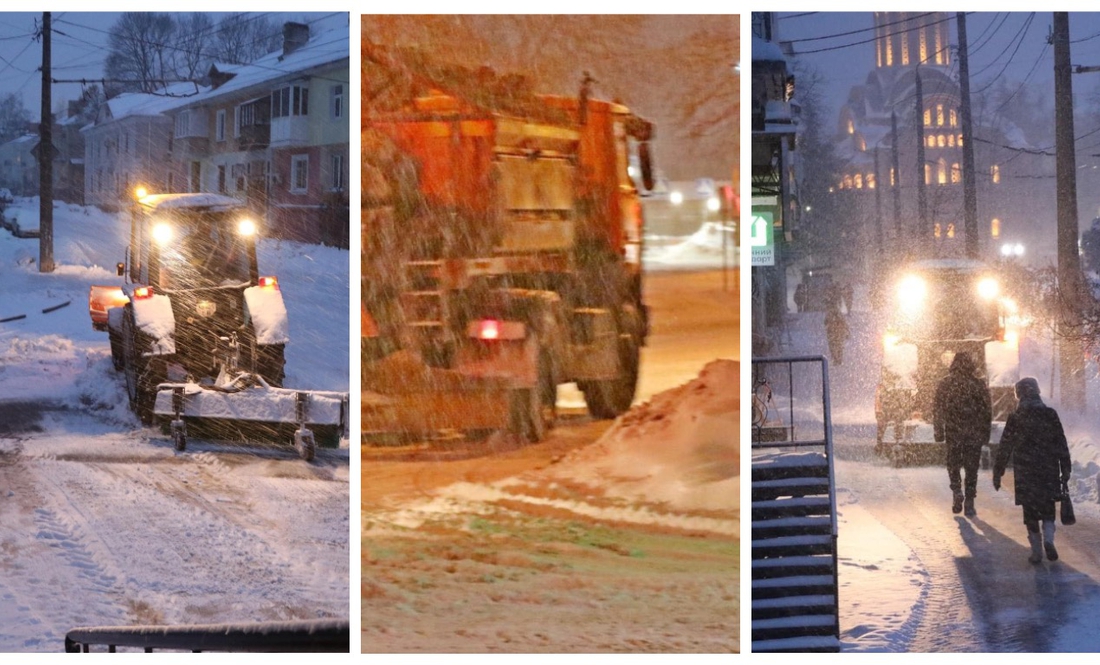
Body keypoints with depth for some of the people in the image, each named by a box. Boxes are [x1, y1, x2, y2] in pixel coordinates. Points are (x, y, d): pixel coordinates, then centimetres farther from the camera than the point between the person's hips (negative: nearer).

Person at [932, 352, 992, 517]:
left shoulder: (945, 384, -2)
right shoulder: (978, 384, -3)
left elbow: (937, 409, 0)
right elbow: (987, 410, 1)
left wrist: (938, 432, 7)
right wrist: (986, 433, 9)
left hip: (953, 433, 0)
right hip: (974, 434, 0)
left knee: (953, 464, 17)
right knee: (971, 468, 7)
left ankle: (956, 491, -2)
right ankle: (969, 504, 6)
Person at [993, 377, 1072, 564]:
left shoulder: (1015, 419, -5)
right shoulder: (1051, 415, -1)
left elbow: (1005, 448, -2)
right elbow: (1062, 446, 1)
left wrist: (997, 473, 6)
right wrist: (1065, 472, 7)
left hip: (1025, 474, -1)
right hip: (1049, 472, 1)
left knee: (1030, 513, 8)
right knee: (1048, 509, 13)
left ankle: (1036, 551, 6)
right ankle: (1048, 539, -11)